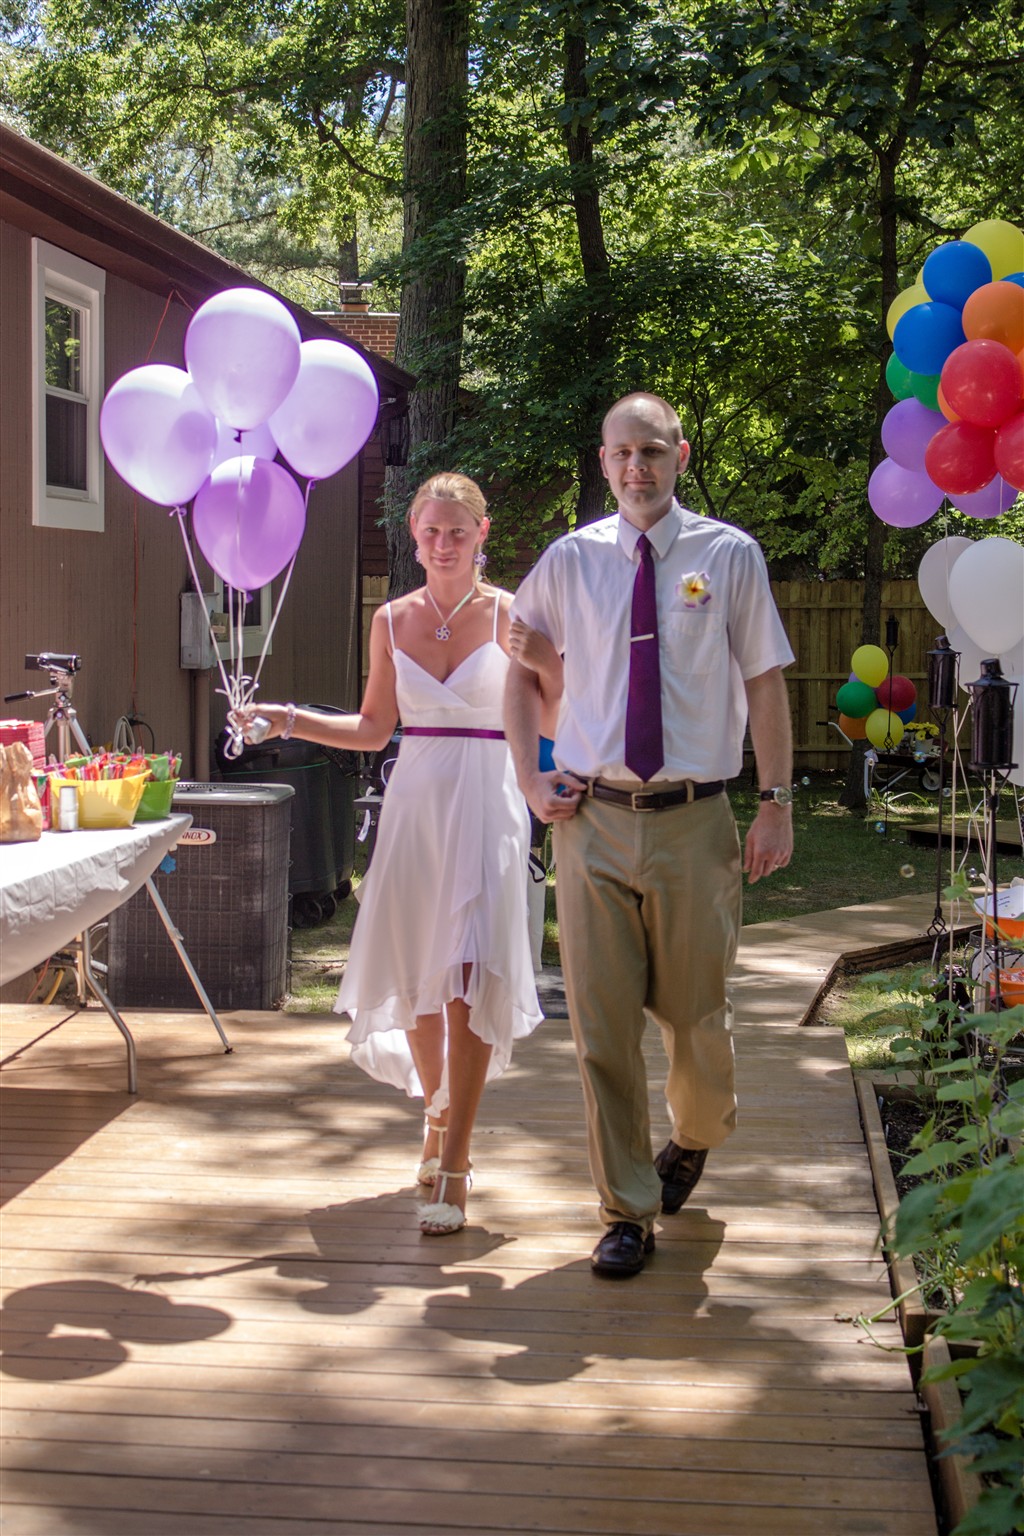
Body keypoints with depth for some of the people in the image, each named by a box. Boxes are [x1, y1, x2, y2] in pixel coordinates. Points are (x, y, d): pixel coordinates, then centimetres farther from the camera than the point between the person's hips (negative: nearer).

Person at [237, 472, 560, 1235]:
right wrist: (291, 720, 3)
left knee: (471, 980, -13)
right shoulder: (393, 620, 10)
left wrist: (544, 659, -19)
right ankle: (438, 1116, 33)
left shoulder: (508, 614, -1)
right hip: (415, 802, 4)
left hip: (486, 807, -4)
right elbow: (373, 729, 13)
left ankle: (452, 1168, -8)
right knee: (413, 977, 7)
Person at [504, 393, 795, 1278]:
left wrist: (777, 803, -3)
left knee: (695, 1012, 10)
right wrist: (530, 778, 8)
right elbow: (522, 666, 17)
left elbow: (765, 682, 2)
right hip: (592, 816, 1)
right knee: (602, 1023, 2)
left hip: (692, 816, -1)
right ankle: (628, 1212, 14)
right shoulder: (570, 561, 4)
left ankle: (695, 1138, 43)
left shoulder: (729, 556, -1)